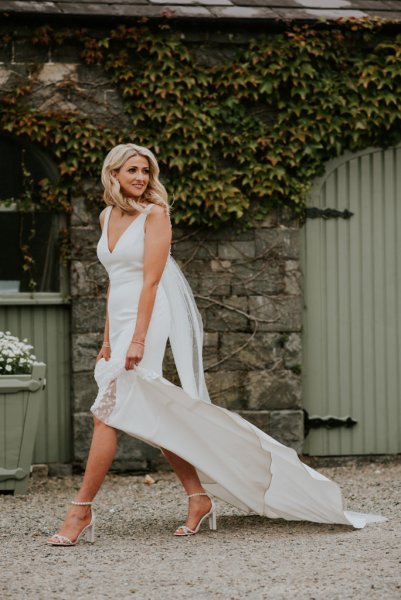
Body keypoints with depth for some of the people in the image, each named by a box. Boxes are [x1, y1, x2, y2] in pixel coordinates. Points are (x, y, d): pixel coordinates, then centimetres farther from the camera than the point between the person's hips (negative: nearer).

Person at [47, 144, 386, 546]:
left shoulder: (154, 214, -6)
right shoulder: (107, 216, 14)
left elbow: (150, 280, -13)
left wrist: (137, 339, -20)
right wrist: (108, 339, 15)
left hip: (147, 321, -7)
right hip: (120, 324, 8)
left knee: (106, 414, -12)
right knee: (154, 422, 7)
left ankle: (81, 512, -12)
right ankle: (198, 498, 15)